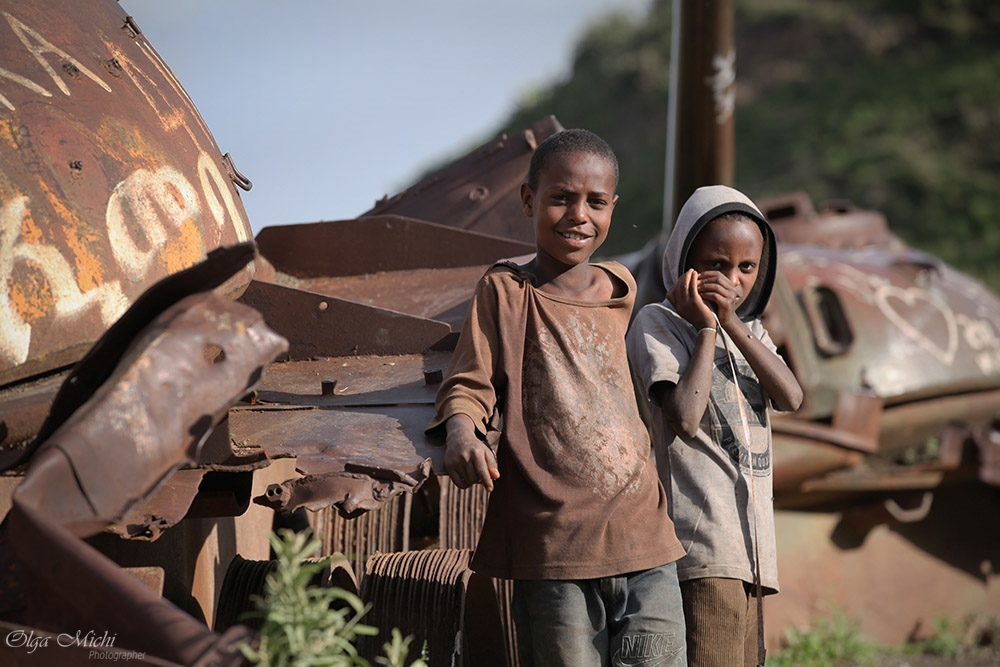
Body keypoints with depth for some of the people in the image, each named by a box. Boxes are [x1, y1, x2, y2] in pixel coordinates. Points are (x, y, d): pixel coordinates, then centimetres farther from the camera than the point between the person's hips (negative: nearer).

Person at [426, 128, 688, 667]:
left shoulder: (620, 288, 15)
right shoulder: (504, 290, 2)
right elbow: (467, 385, -5)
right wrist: (461, 432, -23)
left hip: (646, 545, 4)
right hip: (554, 554, -4)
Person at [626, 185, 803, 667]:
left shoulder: (749, 329, 19)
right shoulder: (657, 322, -2)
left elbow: (790, 398, 0)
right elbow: (685, 418, -18)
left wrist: (732, 323, -7)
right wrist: (707, 327, -9)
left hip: (753, 545, 7)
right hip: (701, 546, -7)